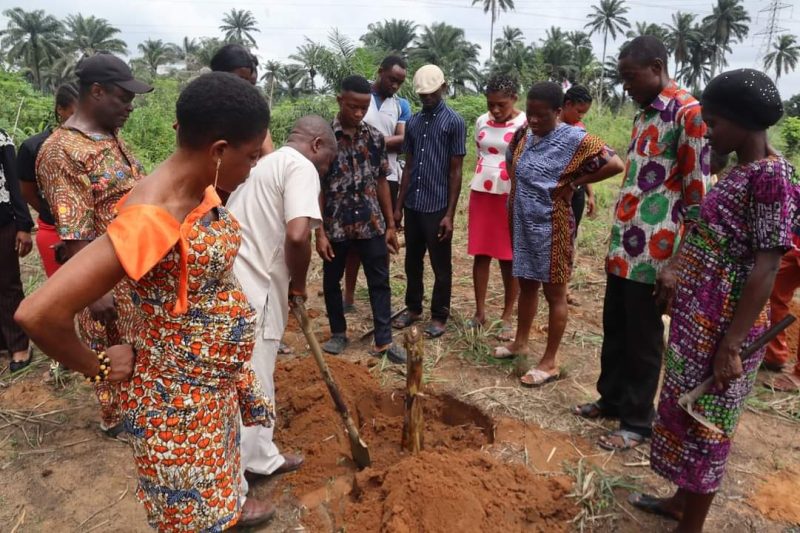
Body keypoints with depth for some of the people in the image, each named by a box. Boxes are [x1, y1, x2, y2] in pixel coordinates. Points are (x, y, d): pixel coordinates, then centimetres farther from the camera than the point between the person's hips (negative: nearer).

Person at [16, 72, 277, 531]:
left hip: (219, 375, 8)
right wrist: (98, 367, -16)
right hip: (181, 393, -8)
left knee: (215, 471, 33)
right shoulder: (152, 220, -32)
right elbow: (39, 313, -34)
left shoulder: (201, 188, -4)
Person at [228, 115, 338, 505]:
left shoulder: (266, 163, 21)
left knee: (256, 382, 22)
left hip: (235, 283, 10)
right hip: (250, 293, -10)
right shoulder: (301, 166, -9)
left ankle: (261, 458, 38)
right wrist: (298, 283, -7)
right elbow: (297, 235, -25)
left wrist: (286, 283, 25)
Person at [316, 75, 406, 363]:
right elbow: (316, 188, -7)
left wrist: (390, 225, 6)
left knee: (380, 282, 5)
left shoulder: (375, 137, 2)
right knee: (331, 282, 12)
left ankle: (384, 340, 16)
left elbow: (381, 182, 7)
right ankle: (338, 333, 32)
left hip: (371, 224, 2)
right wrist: (320, 232, -11)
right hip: (335, 226, -2)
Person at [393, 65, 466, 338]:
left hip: (437, 207, -5)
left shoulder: (454, 122, -6)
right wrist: (399, 206, 10)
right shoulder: (413, 122, 10)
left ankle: (439, 316, 20)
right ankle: (413, 307, 32)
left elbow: (455, 171, -8)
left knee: (441, 266, 6)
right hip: (413, 206, 5)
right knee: (412, 261, 15)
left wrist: (450, 214, -12)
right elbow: (408, 167, 13)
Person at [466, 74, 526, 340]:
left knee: (509, 258, 3)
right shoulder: (482, 121, 7)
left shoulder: (525, 124, -8)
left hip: (512, 197, -4)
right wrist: (479, 184, 15)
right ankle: (480, 312, 19)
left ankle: (507, 316, 16)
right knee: (480, 254, 7)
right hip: (481, 194, 5)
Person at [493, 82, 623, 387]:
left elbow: (615, 164, -21)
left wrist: (573, 183, -15)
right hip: (523, 223, 7)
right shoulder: (522, 135, 6)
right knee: (526, 285, 19)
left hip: (550, 227, -7)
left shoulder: (574, 139, -14)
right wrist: (517, 193, 10)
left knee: (554, 293, 4)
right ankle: (520, 342, 35)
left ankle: (550, 362, 14)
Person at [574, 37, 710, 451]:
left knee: (643, 341, 5)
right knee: (614, 331, 18)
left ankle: (637, 421, 22)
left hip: (655, 255, -8)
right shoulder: (643, 116, 15)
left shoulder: (690, 114, -12)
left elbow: (697, 197, -16)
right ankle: (611, 398, 36)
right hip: (622, 249, 8)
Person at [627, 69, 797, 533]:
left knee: (705, 424, 6)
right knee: (684, 413, 20)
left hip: (722, 328, -9)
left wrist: (731, 346, -22)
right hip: (697, 319, 9)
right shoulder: (741, 172, 10)